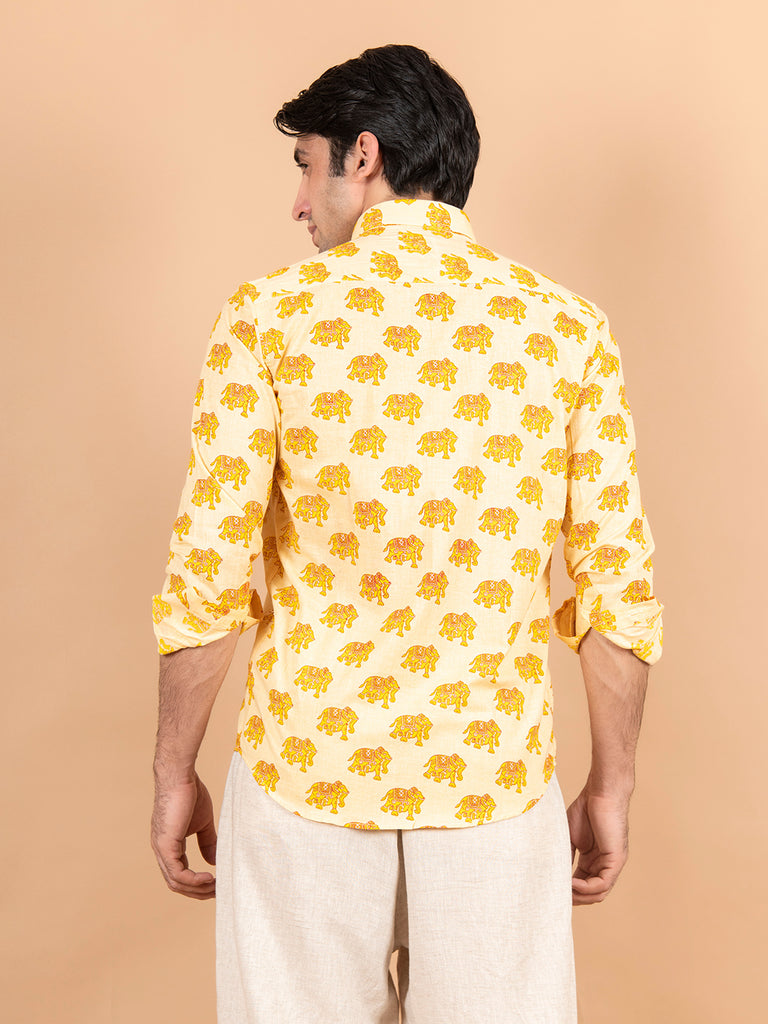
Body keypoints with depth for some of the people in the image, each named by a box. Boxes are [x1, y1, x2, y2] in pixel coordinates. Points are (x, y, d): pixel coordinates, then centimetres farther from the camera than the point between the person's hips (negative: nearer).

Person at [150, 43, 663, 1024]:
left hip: (308, 769, -1)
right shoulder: (567, 327, -2)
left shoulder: (269, 315, -7)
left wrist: (174, 773, 2)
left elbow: (205, 578, -10)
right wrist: (611, 787, 8)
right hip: (495, 778, 2)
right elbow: (621, 588, -3)